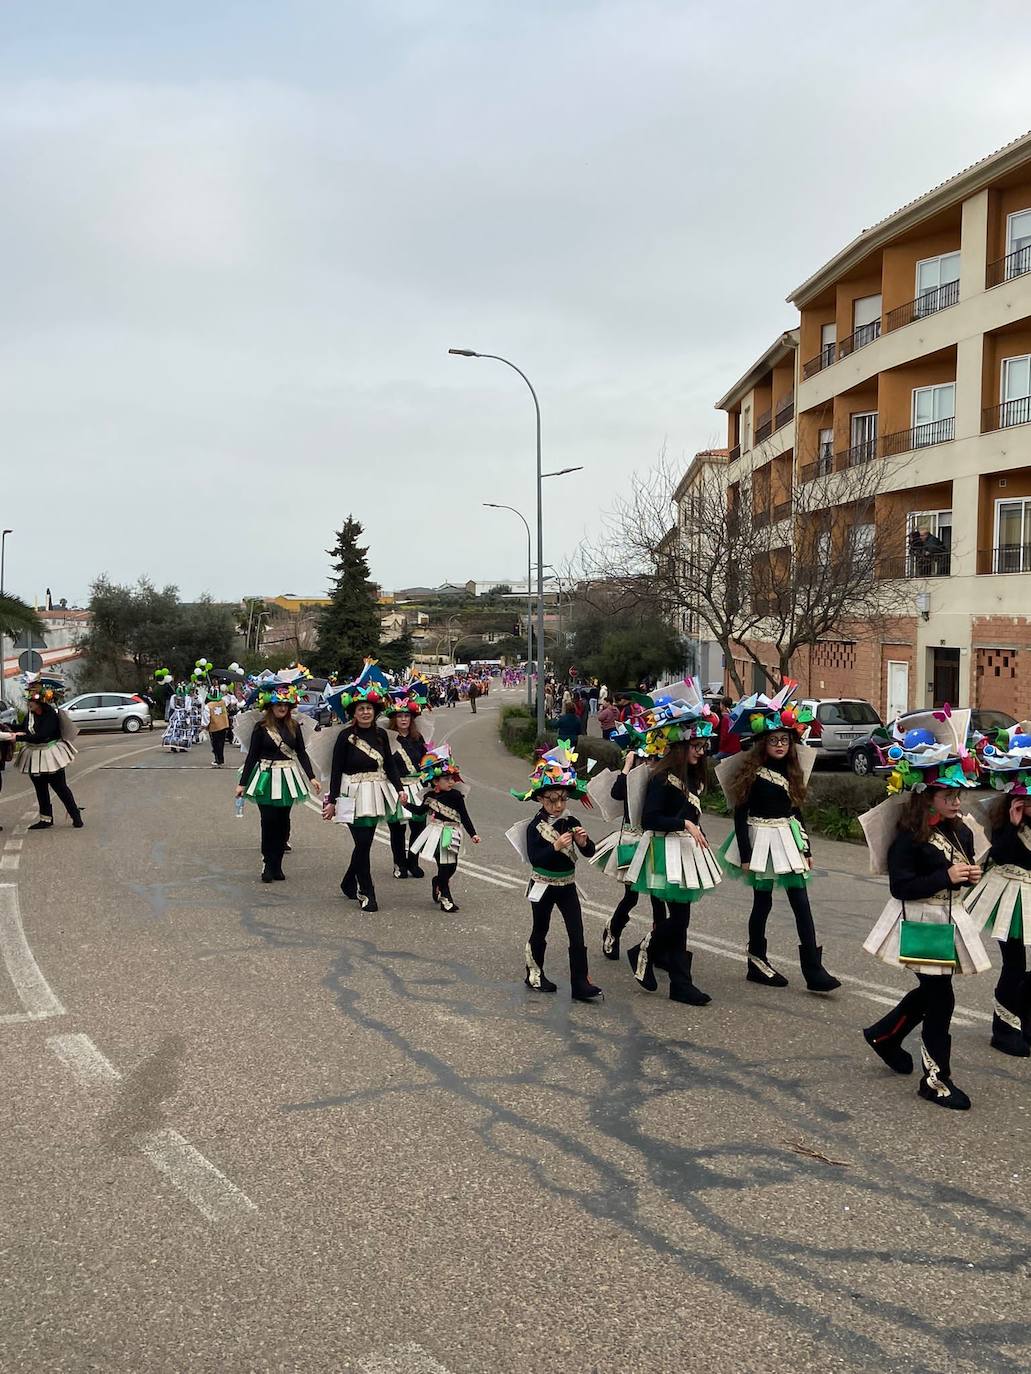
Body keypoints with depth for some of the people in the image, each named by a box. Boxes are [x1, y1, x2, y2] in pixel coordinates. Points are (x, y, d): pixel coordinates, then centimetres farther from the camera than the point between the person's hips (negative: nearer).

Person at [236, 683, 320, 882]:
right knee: (269, 821, -6)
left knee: (283, 822, 4)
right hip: (266, 778, -3)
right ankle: (267, 864, 6)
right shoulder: (261, 727, -5)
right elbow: (252, 755, -1)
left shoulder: (294, 726, 3)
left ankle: (277, 866, 12)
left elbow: (302, 753, 8)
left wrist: (311, 777, 0)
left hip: (288, 778, 3)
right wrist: (242, 783, 0)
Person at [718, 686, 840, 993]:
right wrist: (745, 855, -13)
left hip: (789, 839, 5)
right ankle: (757, 962, 22)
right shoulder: (751, 772, -9)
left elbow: (797, 812, 14)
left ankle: (813, 969, 0)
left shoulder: (791, 772, 7)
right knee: (763, 903, 6)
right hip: (761, 840, -5)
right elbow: (740, 814, -10)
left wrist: (806, 849, 13)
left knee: (801, 903, 0)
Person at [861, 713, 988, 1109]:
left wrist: (971, 876, -5)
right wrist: (945, 877, -26)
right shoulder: (908, 838, -19)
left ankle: (883, 1035, 42)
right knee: (941, 999, -4)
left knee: (930, 992, 20)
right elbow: (900, 887, -23)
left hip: (950, 921, 8)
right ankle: (936, 1079, 8)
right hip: (919, 924, -8)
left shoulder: (962, 833, 5)